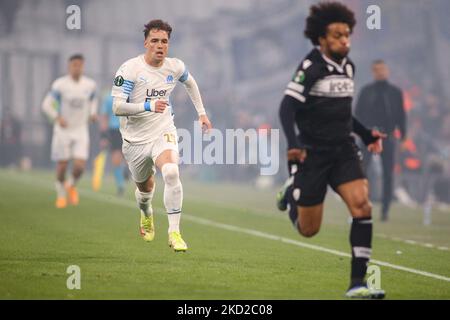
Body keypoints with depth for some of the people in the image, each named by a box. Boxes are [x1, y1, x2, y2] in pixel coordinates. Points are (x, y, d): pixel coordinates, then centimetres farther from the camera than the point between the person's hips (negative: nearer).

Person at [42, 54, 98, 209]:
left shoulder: (90, 84, 0)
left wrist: (93, 113, 0)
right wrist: (57, 118, -25)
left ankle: (71, 185, 22)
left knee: (79, 166, -11)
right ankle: (61, 194, 28)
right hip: (63, 130, -2)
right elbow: (46, 104, -10)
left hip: (81, 131, 2)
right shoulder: (60, 84, -11)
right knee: (62, 165, 3)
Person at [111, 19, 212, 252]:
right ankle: (146, 215, 54)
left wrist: (201, 112, 23)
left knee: (171, 173, -29)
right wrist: (148, 106, -35)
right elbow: (117, 107, -22)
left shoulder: (175, 67, -3)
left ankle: (174, 233, -24)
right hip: (135, 139, 0)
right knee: (145, 187, 15)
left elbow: (189, 82, 22)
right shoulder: (130, 69, -16)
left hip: (163, 132, 1)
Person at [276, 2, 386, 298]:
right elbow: (287, 107, -20)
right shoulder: (311, 67, -12)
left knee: (362, 204, -19)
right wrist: (293, 143, -34)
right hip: (312, 153, -5)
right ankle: (290, 196, 39)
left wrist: (366, 133, 18)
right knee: (308, 230, 3)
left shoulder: (348, 66, 10)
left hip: (344, 150, 5)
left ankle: (358, 282, -15)